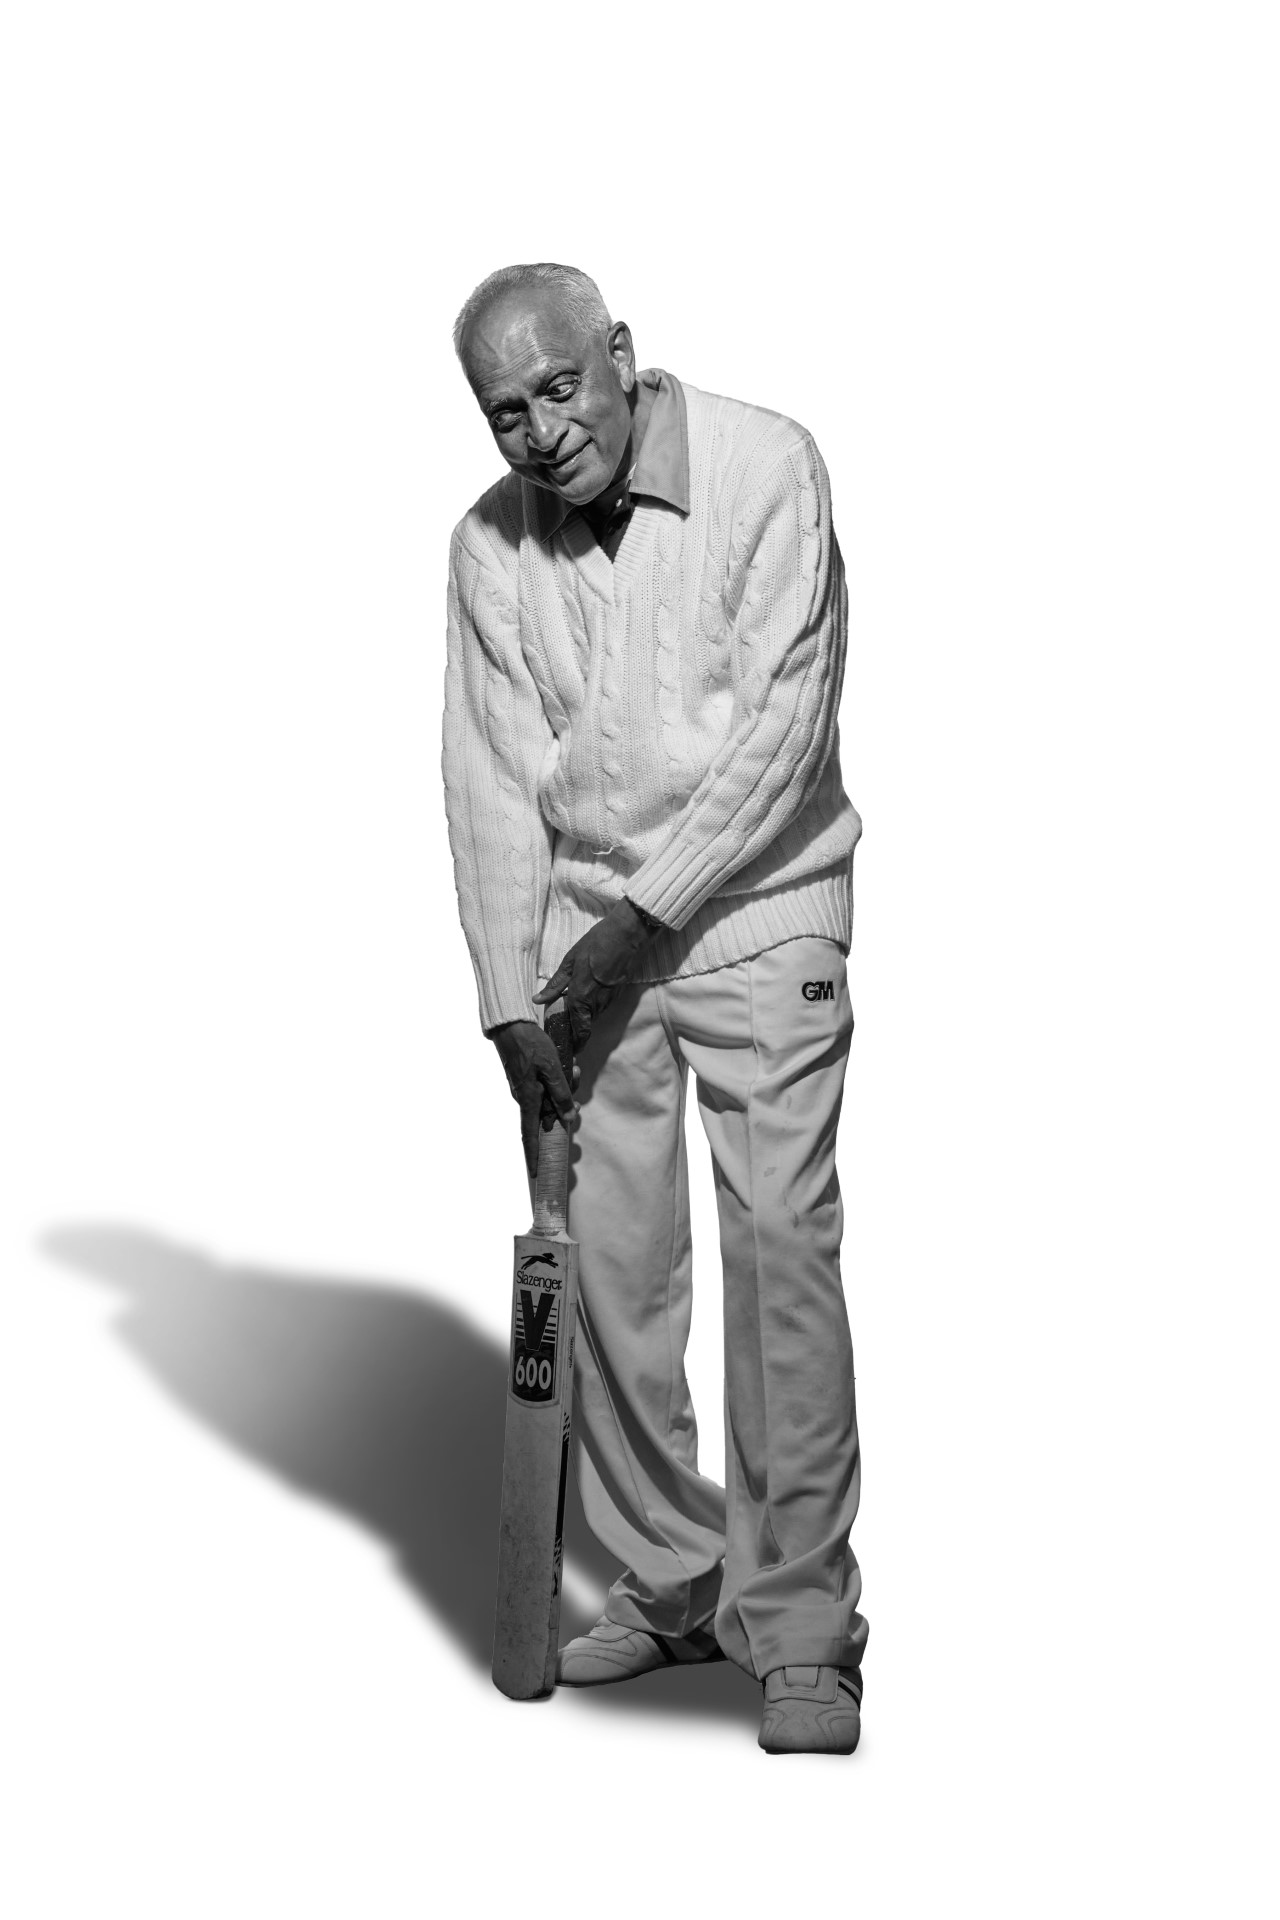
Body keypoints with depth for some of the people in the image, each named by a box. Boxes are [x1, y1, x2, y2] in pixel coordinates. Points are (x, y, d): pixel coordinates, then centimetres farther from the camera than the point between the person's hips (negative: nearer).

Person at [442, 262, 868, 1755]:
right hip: (584, 922, 4)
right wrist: (510, 1000, -5)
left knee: (781, 1246, -10)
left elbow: (786, 715, -15)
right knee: (606, 1257, 3)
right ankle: (668, 1578, 17)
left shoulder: (765, 466, -9)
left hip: (756, 905, -4)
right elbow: (493, 780, 2)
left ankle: (796, 1619, -4)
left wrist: (646, 912, -16)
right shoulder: (490, 544, 2)